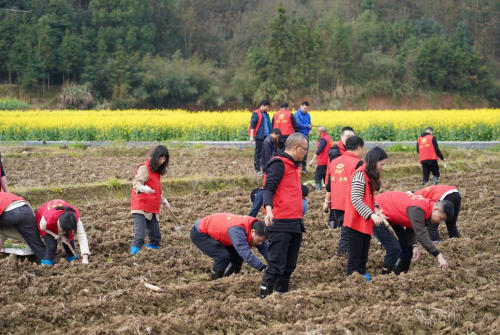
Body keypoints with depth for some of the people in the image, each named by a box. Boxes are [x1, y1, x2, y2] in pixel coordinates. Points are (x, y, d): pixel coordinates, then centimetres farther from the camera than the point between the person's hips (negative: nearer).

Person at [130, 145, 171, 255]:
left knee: (156, 237, 6)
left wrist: (162, 200, 25)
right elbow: (137, 183, -25)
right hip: (141, 208, -8)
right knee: (140, 236, -17)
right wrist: (142, 188, -45)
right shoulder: (144, 167, -10)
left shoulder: (156, 170, 16)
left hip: (152, 209, 8)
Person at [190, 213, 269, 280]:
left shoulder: (255, 226, -14)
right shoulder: (237, 230, -40)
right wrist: (263, 268, -48)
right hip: (199, 234, -9)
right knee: (224, 256, -24)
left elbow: (265, 248, -10)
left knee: (238, 257, 0)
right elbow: (246, 254, -46)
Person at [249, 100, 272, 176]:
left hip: (266, 136, 7)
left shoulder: (266, 114, 15)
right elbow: (252, 125, -11)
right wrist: (252, 136, -18)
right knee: (258, 153, 0)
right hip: (259, 136, -7)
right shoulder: (256, 113, -7)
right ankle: (257, 170, 5)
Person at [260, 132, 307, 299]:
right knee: (276, 265, -10)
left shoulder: (294, 165, 20)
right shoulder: (278, 163, -8)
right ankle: (264, 297, -7)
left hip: (295, 223, 9)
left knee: (289, 265, 12)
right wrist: (268, 209, -35)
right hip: (281, 223, -9)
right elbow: (269, 188, -19)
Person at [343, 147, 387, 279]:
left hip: (366, 223, 9)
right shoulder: (360, 174, -16)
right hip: (356, 223, -9)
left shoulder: (370, 175, 13)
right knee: (354, 258, -4)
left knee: (363, 258, 12)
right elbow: (356, 200, -22)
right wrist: (371, 215, -28)